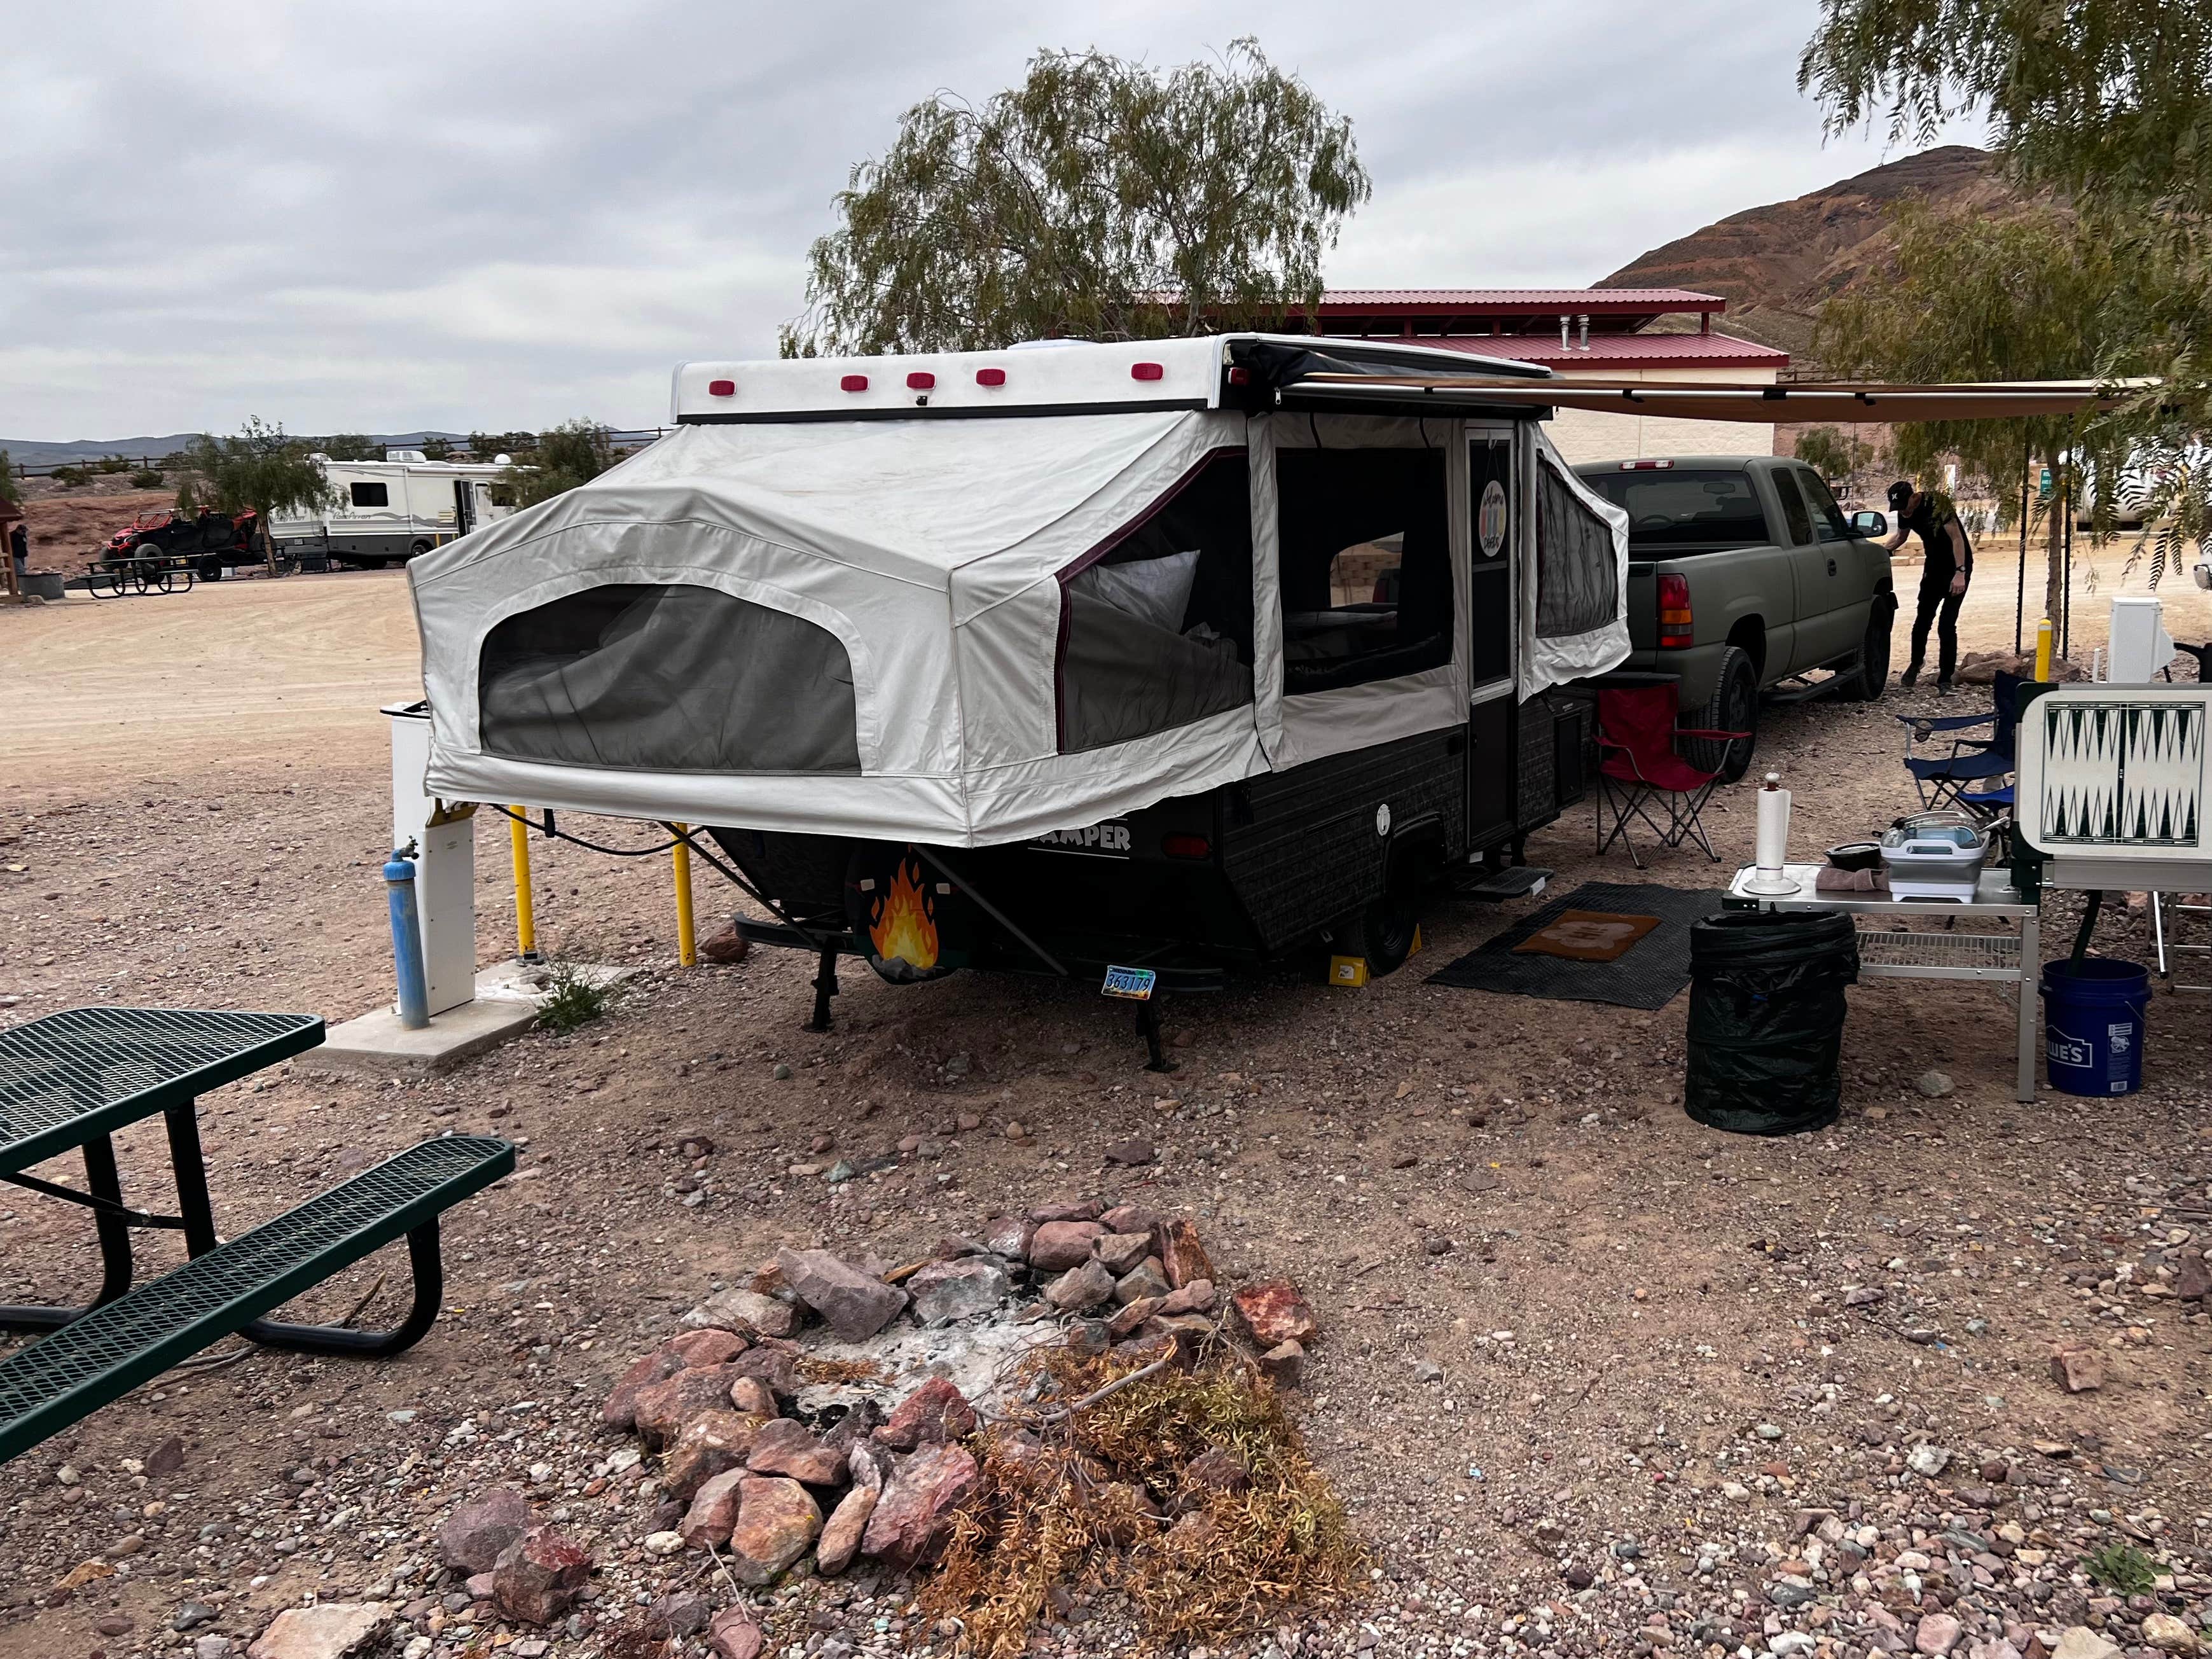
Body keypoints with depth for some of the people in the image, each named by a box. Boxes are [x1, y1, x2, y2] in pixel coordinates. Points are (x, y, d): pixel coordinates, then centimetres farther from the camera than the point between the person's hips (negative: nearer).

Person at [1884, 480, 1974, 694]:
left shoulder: (1937, 503, -25)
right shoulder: (1904, 512, -5)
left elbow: (1957, 537, -24)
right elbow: (1901, 536, 17)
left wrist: (1960, 573, -29)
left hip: (1957, 566, -6)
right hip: (1934, 566, 6)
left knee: (1946, 624, -12)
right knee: (1922, 620, 10)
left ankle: (1945, 681, -7)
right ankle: (1915, 665, 34)